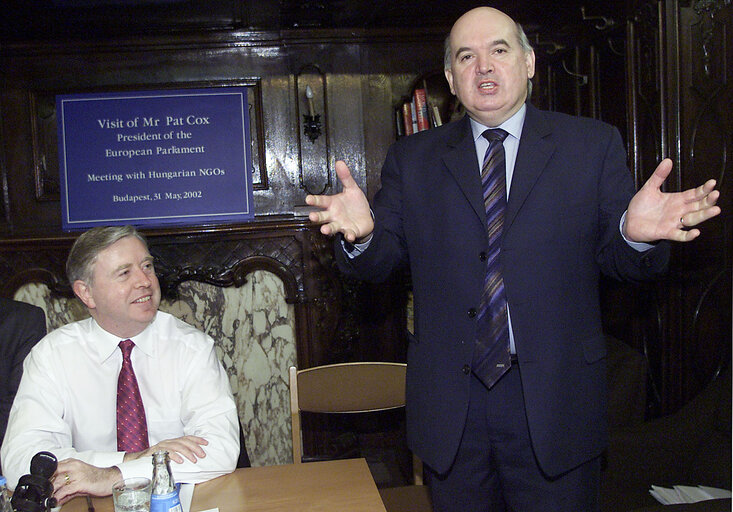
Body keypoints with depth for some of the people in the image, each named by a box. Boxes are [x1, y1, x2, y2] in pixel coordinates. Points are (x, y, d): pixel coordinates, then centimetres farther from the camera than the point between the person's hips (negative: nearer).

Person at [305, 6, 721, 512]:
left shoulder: (593, 145, 3)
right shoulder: (413, 158, 7)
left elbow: (621, 260, 0)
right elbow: (379, 261, 1)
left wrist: (635, 234, -23)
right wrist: (361, 233, -22)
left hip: (556, 400, -1)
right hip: (450, 407, 1)